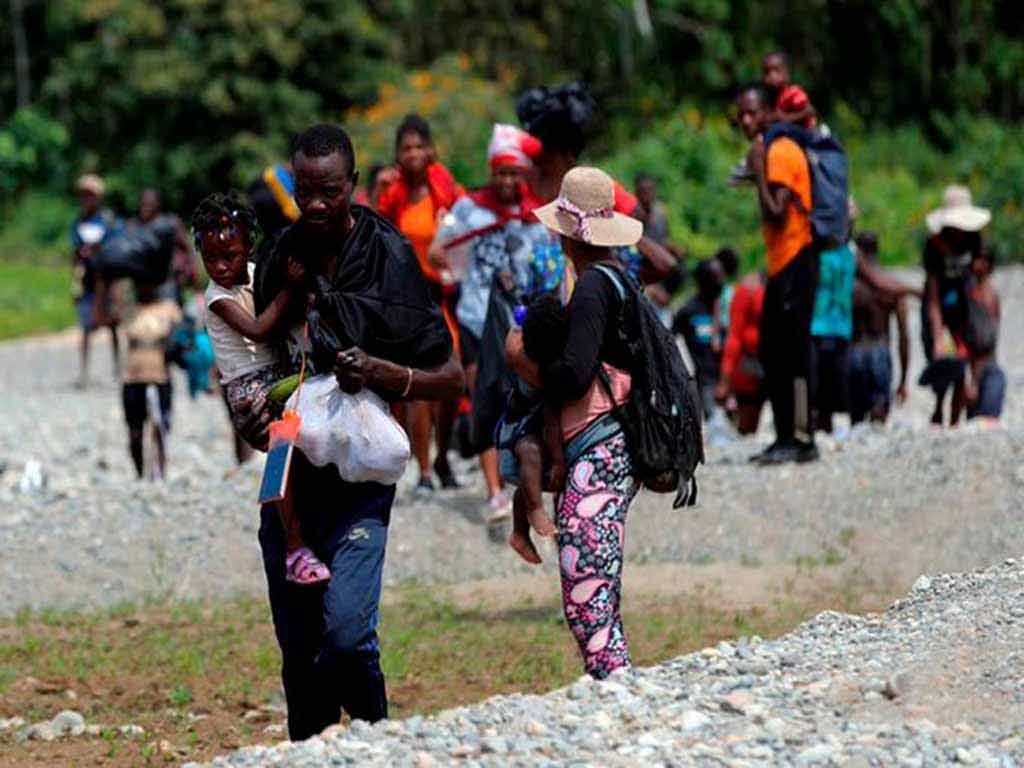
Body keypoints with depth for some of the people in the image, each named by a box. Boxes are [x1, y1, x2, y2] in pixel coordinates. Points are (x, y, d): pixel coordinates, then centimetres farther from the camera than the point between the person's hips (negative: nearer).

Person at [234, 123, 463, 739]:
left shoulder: (391, 260, -6)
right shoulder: (277, 257, 6)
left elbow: (451, 379, -2)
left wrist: (381, 373, -20)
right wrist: (250, 416, -3)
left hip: (359, 478, -4)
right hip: (289, 473, 5)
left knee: (347, 631, -20)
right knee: (298, 653, 7)